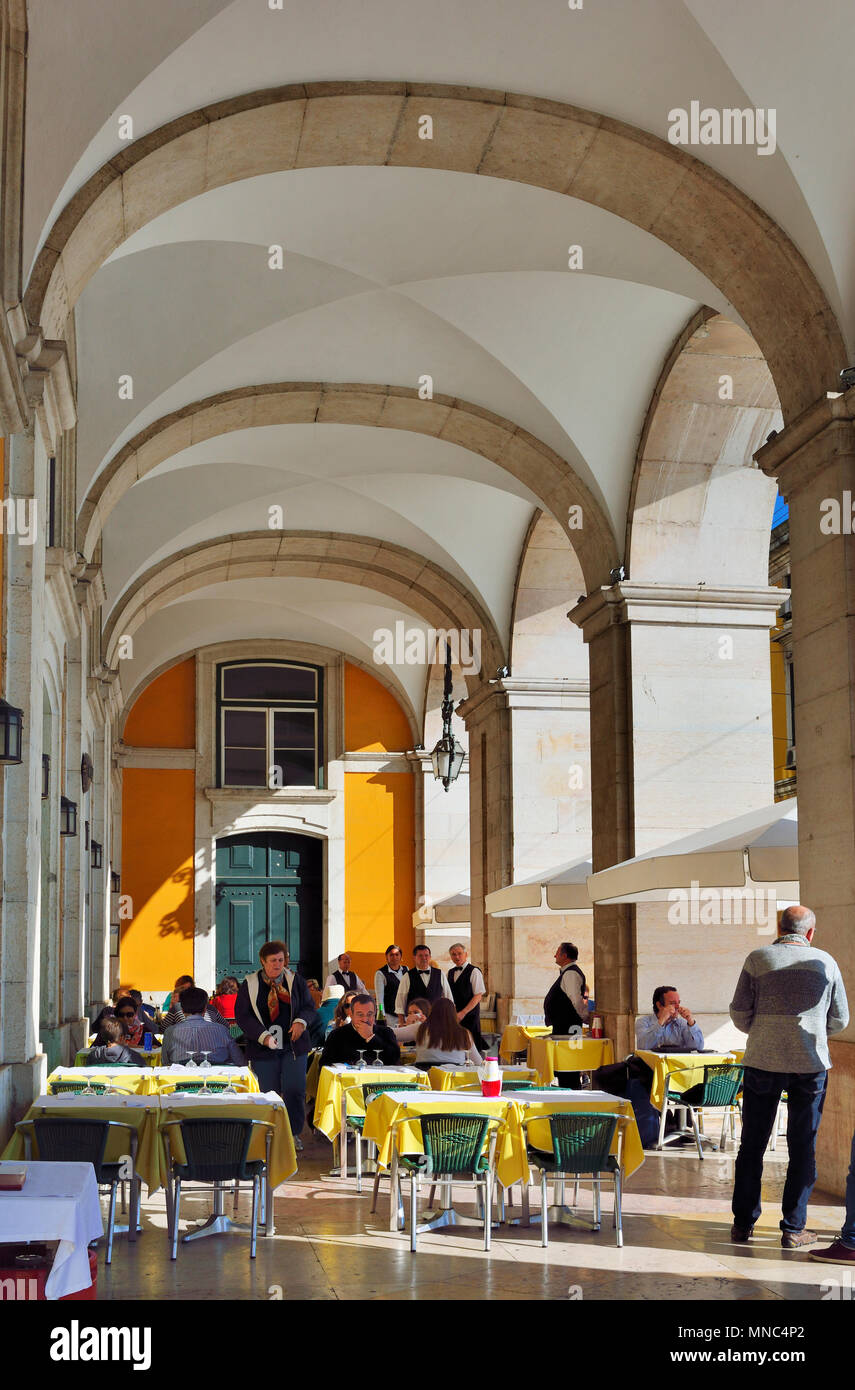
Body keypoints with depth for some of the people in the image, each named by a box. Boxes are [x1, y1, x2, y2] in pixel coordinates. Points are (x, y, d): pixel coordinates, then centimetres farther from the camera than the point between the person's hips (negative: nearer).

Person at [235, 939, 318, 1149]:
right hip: (263, 1049, -1)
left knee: (295, 1091, -6)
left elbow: (309, 1007, 12)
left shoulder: (295, 980, 7)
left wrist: (301, 1022, -11)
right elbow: (242, 1015, -2)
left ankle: (294, 1133, 9)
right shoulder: (250, 985, 2)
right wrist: (263, 1036, -14)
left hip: (293, 1045, 1)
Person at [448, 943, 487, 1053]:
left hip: (469, 1015, -5)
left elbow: (478, 996, -9)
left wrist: (463, 1013, -15)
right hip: (453, 1017, 5)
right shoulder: (450, 973, 16)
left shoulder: (474, 972, -3)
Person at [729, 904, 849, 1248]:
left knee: (752, 1145, 10)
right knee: (803, 1148, 7)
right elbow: (840, 1019, 9)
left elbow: (739, 1012, -2)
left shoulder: (758, 958, -1)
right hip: (811, 1064, 0)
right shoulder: (825, 962, 3)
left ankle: (742, 1223, 13)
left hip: (762, 1061, 0)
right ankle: (793, 1229, 8)